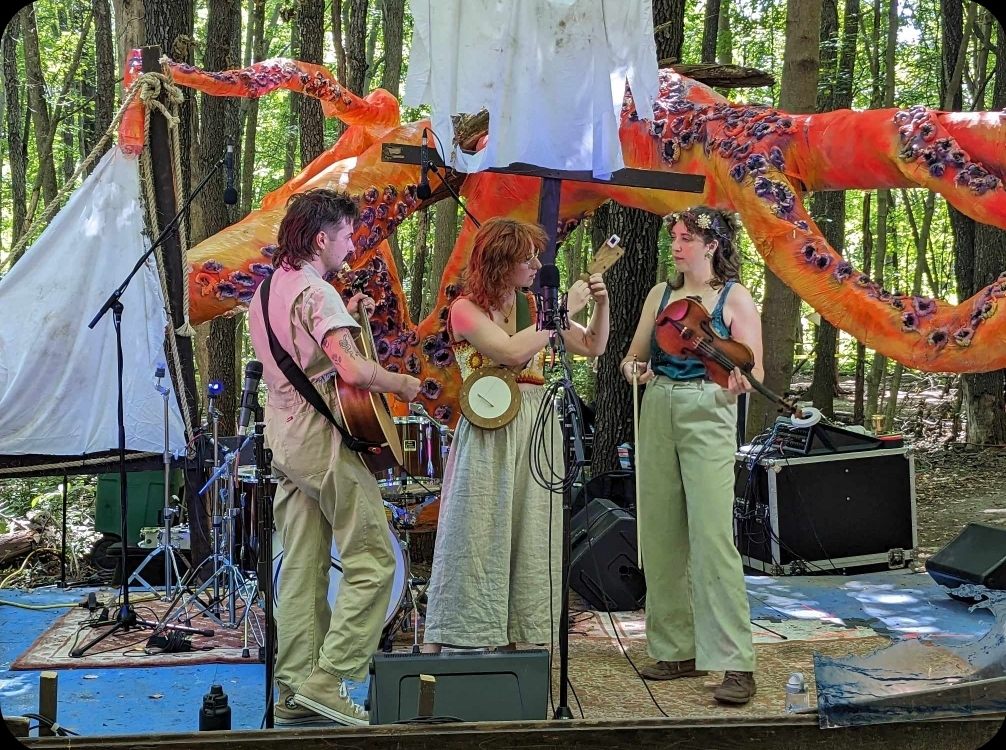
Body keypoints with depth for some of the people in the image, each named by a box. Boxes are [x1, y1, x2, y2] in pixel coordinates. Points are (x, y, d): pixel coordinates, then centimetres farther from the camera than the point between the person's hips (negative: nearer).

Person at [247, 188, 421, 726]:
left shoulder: (267, 289, 15)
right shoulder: (317, 292, -14)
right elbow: (352, 369, -25)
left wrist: (345, 315, 21)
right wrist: (404, 385, -9)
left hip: (283, 439, 9)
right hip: (325, 439, -9)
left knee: (302, 567, 9)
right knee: (372, 560, -2)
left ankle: (294, 694, 10)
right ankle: (327, 679, -5)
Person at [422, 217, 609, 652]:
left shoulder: (533, 306, 11)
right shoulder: (467, 309, -5)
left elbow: (593, 347, 17)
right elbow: (514, 351, -21)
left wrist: (601, 304, 1)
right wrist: (564, 310, -16)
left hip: (537, 428, 6)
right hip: (490, 430, -6)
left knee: (532, 539, 7)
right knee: (477, 536, -5)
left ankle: (519, 637, 16)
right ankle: (438, 647, 3)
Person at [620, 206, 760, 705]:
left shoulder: (734, 297, 1)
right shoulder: (660, 294, 15)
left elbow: (753, 369, -3)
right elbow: (635, 356, 16)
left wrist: (739, 381, -26)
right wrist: (633, 368, -7)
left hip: (708, 416, -5)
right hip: (657, 412, 6)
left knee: (711, 536, -14)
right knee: (660, 535, 5)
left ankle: (736, 664, -12)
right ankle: (678, 650, 15)